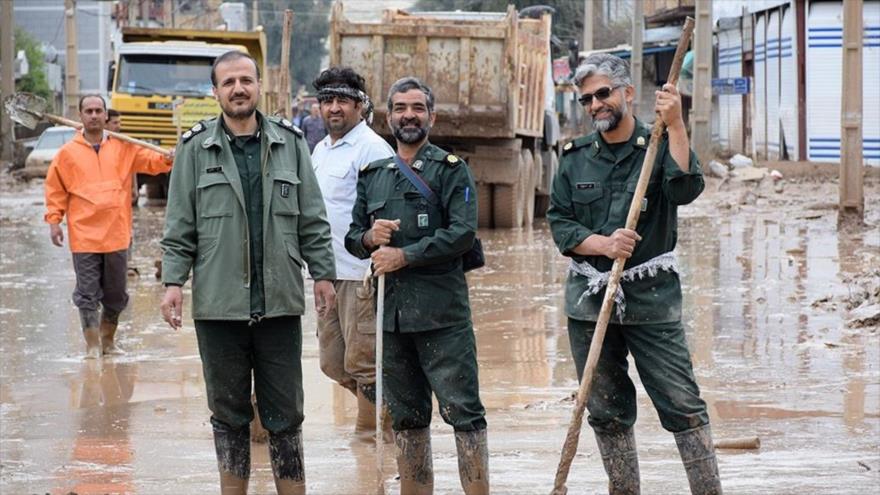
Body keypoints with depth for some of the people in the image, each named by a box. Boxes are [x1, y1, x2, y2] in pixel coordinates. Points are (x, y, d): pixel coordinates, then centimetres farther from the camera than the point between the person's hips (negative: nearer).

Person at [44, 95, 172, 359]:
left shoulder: (123, 147, 7)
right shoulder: (67, 153, 3)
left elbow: (151, 160, 4)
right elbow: (55, 190, 6)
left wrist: (169, 158, -17)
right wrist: (54, 221, -2)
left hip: (117, 235, 2)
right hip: (84, 236, -2)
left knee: (115, 293, 11)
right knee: (87, 294, -3)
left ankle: (108, 340, 26)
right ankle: (92, 345, 4)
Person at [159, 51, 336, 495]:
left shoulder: (289, 142, 6)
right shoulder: (196, 148, 3)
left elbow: (313, 220, 9)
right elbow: (179, 227, 3)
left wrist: (323, 272, 4)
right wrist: (173, 281, -5)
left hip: (279, 303, 1)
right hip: (218, 305, 0)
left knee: (285, 413, 4)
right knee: (228, 412, 8)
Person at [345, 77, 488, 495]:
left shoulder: (450, 169, 0)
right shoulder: (373, 175, 16)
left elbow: (462, 234, -11)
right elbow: (352, 238, 20)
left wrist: (404, 255, -13)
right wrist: (369, 237, -3)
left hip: (442, 310, -6)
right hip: (392, 311, 6)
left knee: (462, 409, -8)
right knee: (406, 414, 12)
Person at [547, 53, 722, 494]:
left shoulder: (659, 146, 0)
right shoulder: (575, 157, 9)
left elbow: (685, 190, -19)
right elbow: (559, 224, 4)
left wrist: (674, 126, -25)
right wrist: (603, 245, -14)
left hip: (652, 298, -3)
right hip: (589, 299, 3)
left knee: (682, 404, -7)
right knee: (607, 412, 9)